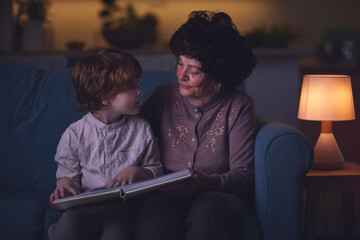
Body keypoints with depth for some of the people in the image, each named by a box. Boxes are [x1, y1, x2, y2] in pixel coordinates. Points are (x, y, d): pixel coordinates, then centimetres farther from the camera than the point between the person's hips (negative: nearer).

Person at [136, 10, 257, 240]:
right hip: (167, 193, 1)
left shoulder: (239, 106, -4)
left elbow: (244, 176, -7)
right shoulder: (165, 96, 4)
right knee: (156, 216, -34)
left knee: (205, 211, -36)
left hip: (218, 194, -1)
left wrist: (205, 182, -26)